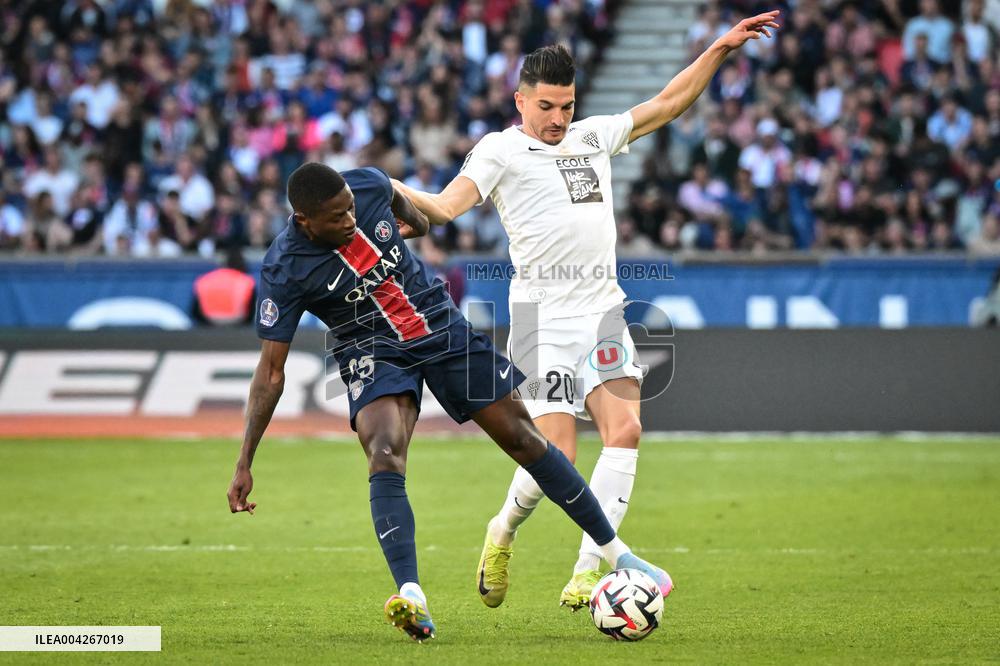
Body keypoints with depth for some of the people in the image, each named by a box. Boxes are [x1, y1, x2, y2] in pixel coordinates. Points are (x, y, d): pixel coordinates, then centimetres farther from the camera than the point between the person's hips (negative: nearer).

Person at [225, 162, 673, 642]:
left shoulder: (368, 186, -15)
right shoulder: (284, 270, -23)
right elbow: (270, 372, -20)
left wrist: (414, 220, 35)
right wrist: (245, 463, -22)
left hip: (442, 328, 3)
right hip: (374, 354, -3)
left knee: (522, 438, 2)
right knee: (385, 453, -30)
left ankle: (617, 553, 14)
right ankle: (412, 599, -40)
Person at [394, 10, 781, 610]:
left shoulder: (594, 137, 19)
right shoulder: (501, 149, 3)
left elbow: (668, 104, 28)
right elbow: (447, 206, -10)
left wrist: (720, 49, 24)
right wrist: (396, 193, -28)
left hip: (602, 310, 5)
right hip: (543, 316, -5)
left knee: (626, 430, -15)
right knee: (556, 455, -12)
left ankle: (587, 572, -12)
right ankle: (503, 534, 19)